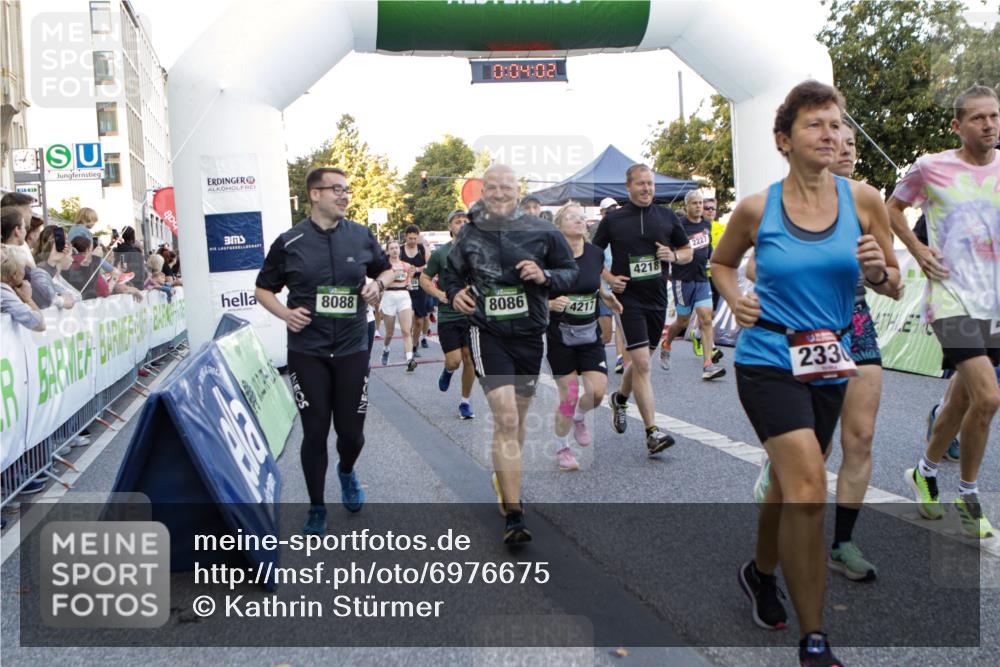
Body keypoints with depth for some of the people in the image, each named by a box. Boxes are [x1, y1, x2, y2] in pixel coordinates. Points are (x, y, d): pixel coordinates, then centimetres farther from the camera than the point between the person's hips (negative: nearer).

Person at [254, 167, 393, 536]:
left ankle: (346, 471, 42)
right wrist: (284, 313, -12)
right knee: (315, 431, 3)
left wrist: (377, 283, -5)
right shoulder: (289, 242, -3)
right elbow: (263, 288, 7)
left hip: (352, 349, 2)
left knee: (351, 430, 6)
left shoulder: (361, 236, 3)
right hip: (307, 352, -1)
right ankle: (316, 507, 23)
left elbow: (386, 269, 18)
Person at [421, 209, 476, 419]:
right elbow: (424, 278, 5)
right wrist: (439, 294, -11)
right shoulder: (440, 253, -1)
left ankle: (466, 401, 19)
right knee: (454, 360, -6)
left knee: (469, 359, 2)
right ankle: (448, 371, 32)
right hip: (448, 315, -1)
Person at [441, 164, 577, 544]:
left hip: (529, 334, 2)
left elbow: (570, 271, 7)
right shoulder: (469, 235, 1)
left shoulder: (541, 232, -1)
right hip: (488, 334, -2)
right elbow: (451, 274, 16)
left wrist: (545, 276, -14)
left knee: (517, 419, 16)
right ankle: (514, 514, -14)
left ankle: (504, 479, 43)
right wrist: (455, 294, -6)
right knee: (506, 418, -16)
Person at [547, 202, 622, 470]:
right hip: (559, 337, -4)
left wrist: (606, 296, 3)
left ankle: (579, 418, 30)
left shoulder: (596, 253, 0)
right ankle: (561, 448, 21)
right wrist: (552, 304, -27)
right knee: (569, 395, -3)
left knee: (597, 392, -6)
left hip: (590, 334, 4)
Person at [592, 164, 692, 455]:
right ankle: (652, 433, -11)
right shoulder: (613, 220, -1)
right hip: (628, 298, -4)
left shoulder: (667, 216, 6)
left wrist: (674, 256, -8)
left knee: (640, 360, 16)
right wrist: (609, 278, -7)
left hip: (657, 299, 4)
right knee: (642, 363, -13)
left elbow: (688, 251, 14)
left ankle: (620, 398, 46)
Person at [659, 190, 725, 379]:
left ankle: (708, 365, -10)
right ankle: (666, 345, 37)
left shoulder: (707, 225, 10)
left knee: (706, 318, -7)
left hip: (702, 278, 5)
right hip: (683, 279, -5)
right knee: (683, 321, 6)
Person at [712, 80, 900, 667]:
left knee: (790, 483, 18)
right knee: (809, 490, -16)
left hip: (830, 364, 4)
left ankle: (761, 572, 47)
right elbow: (722, 262, 14)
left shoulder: (863, 200, -1)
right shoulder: (757, 209, -5)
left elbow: (894, 285, 8)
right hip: (769, 360, -4)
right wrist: (736, 300, -6)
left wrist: (879, 271, -15)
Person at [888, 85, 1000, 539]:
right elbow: (893, 208, 13)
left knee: (963, 399, 11)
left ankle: (925, 471, 35)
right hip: (952, 296, -5)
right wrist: (918, 250, 0)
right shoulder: (931, 168, -3)